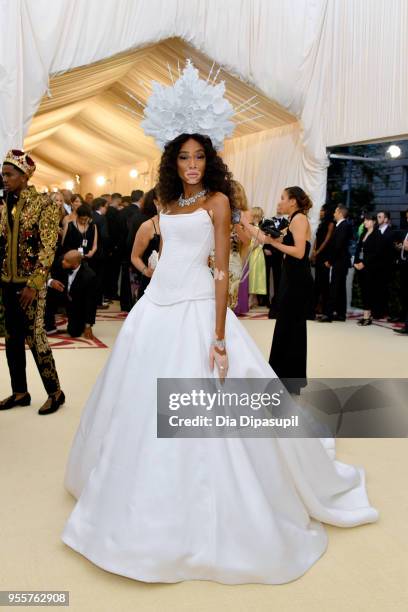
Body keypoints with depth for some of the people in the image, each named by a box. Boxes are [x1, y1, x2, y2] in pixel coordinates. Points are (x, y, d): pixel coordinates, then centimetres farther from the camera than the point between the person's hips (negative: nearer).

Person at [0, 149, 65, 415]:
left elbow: (48, 247, -14)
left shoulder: (44, 203, -8)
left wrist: (34, 284, -18)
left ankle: (55, 392, 9)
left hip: (30, 282, -6)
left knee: (35, 337, -5)